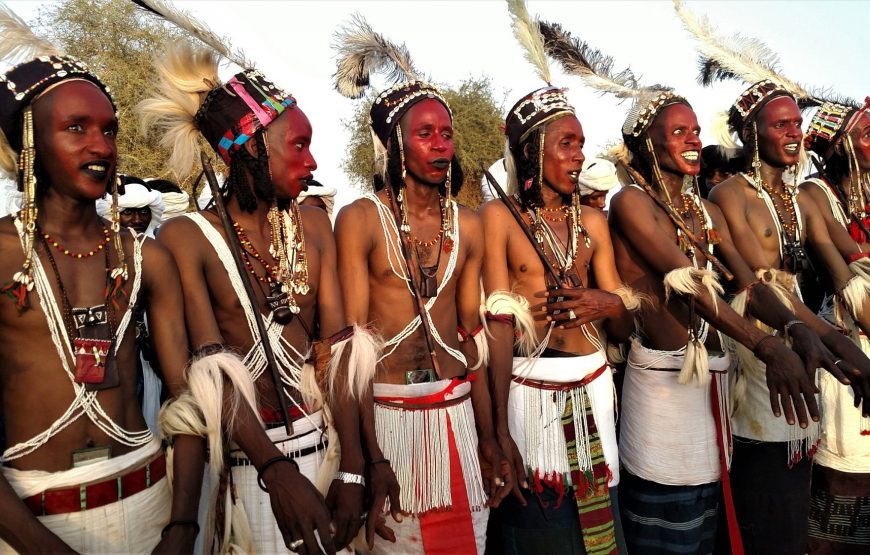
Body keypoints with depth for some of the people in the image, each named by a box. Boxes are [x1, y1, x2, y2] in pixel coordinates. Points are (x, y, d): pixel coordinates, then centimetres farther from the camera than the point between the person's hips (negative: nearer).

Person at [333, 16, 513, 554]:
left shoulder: (468, 225, 7)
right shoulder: (360, 219, -6)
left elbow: (472, 334, 10)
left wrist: (488, 438, 9)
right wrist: (370, 457, -14)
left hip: (459, 414, 4)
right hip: (389, 414, -4)